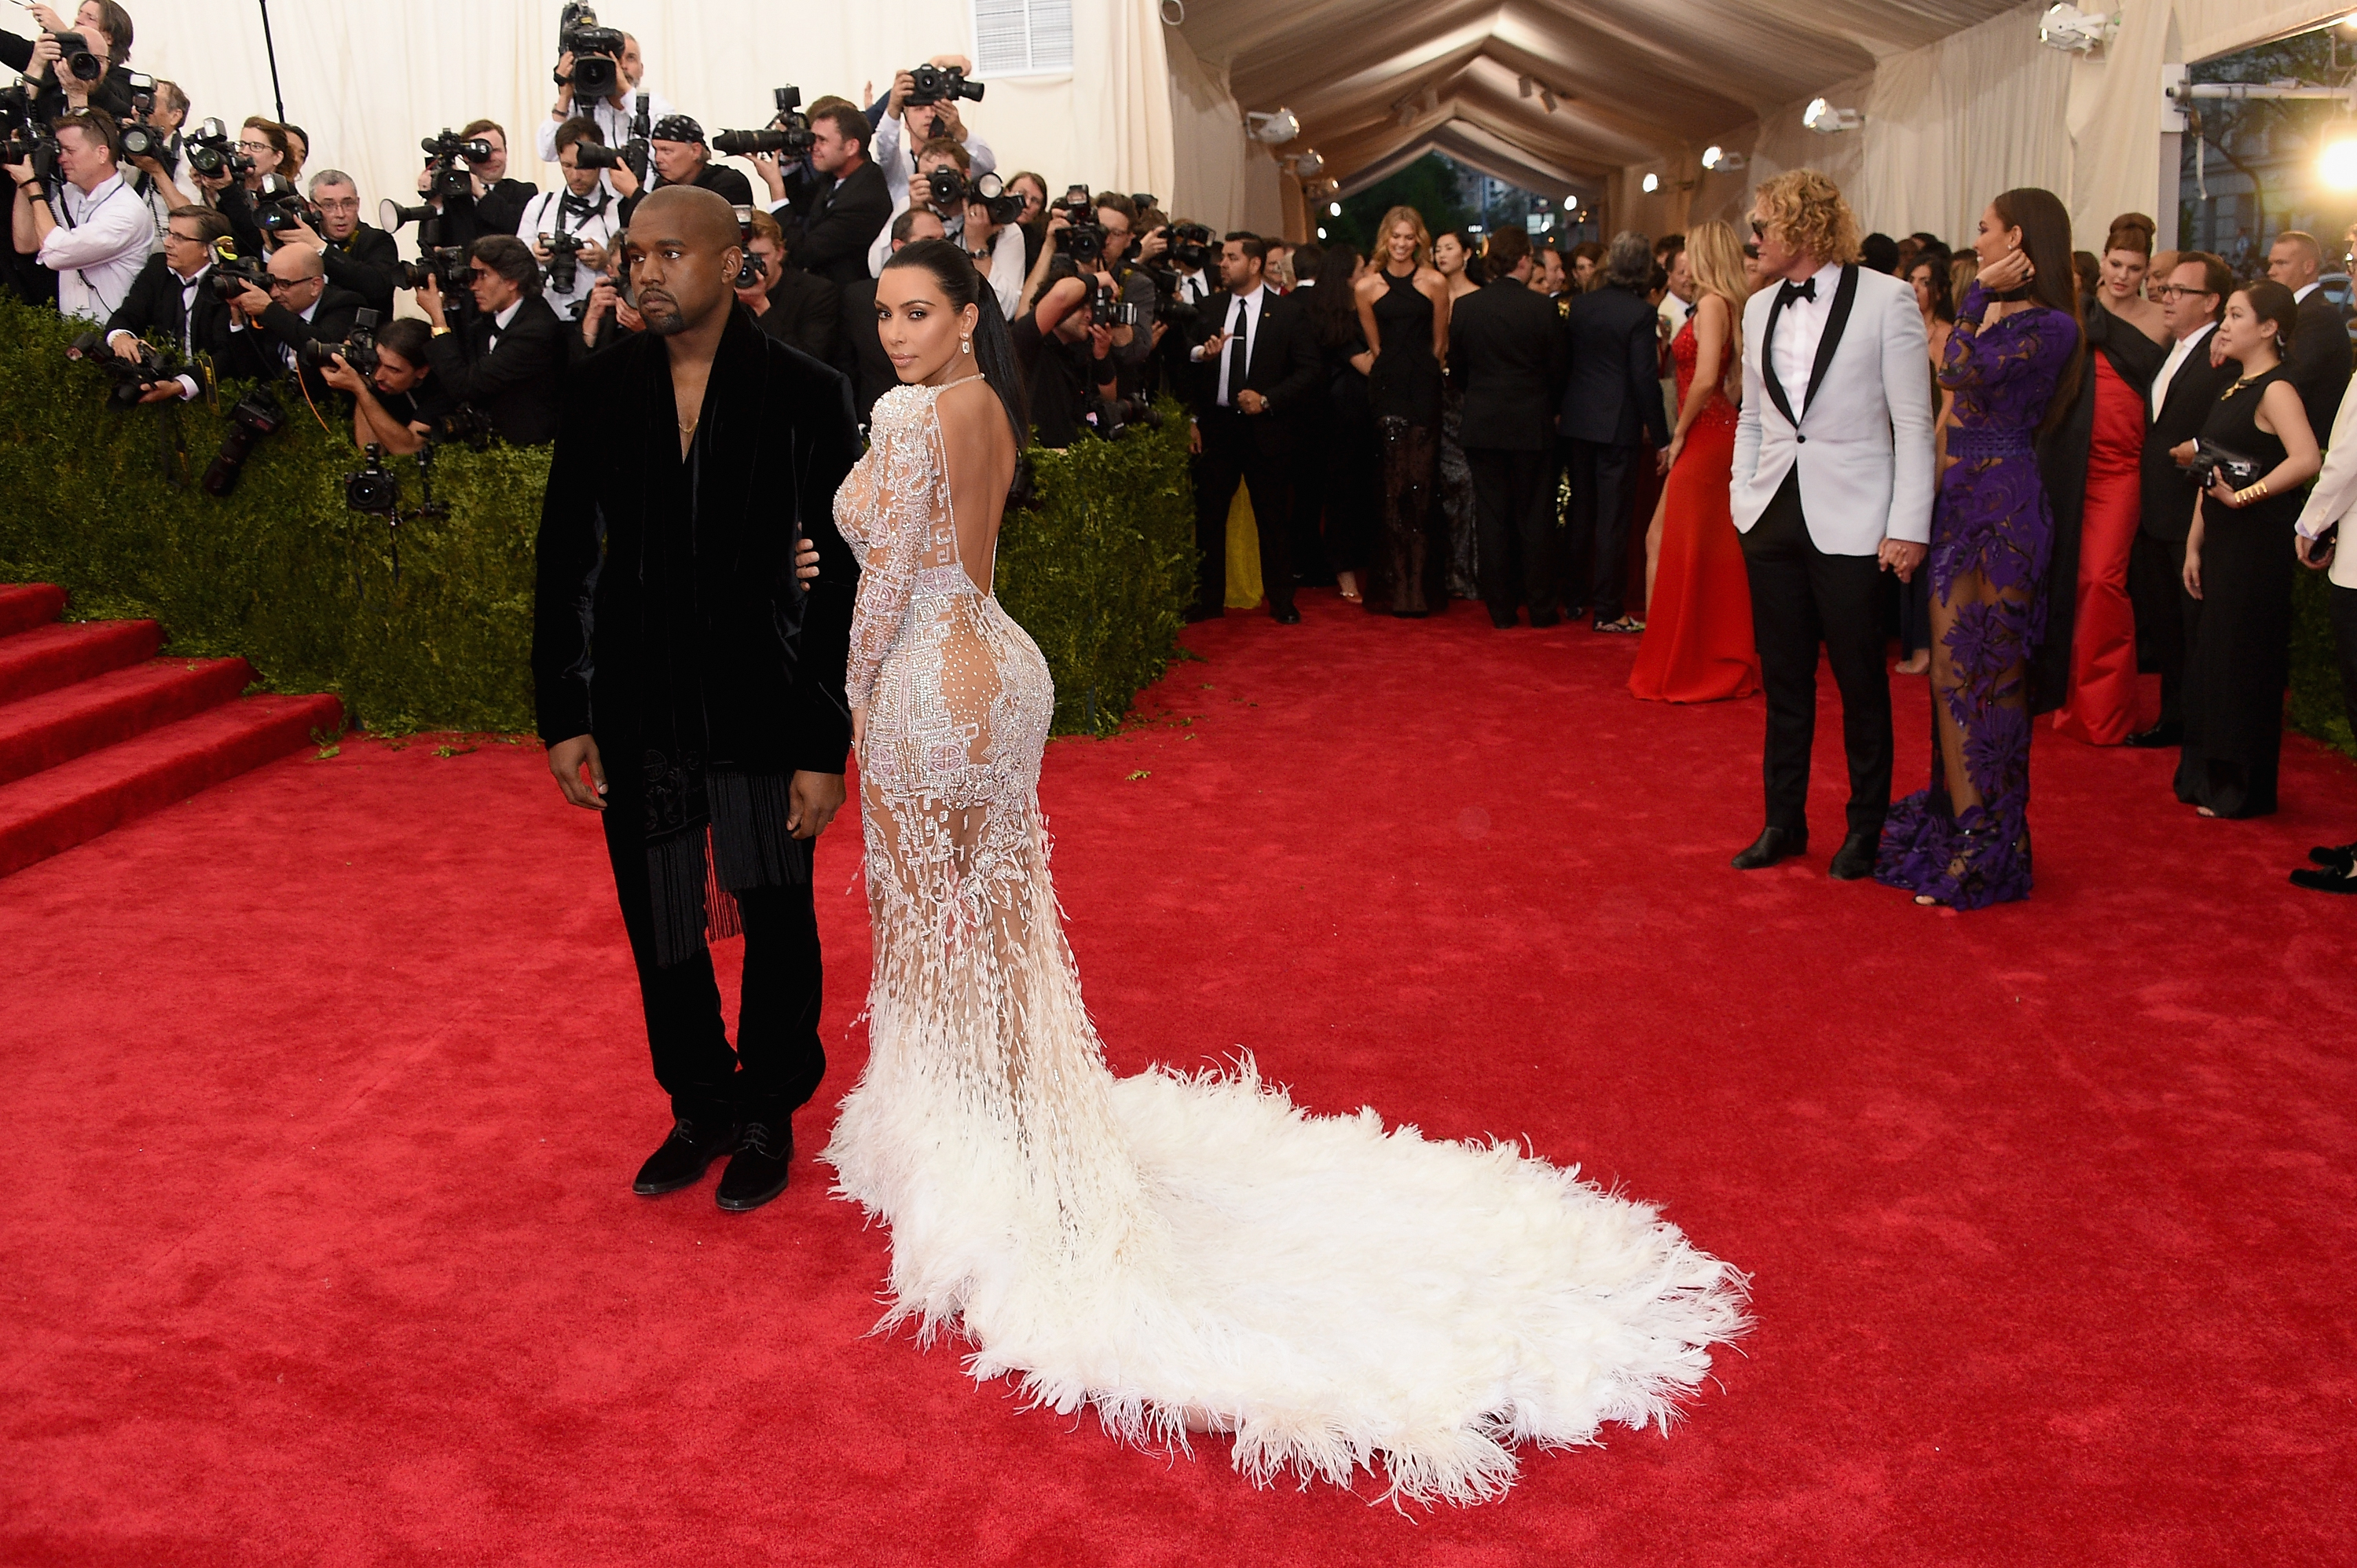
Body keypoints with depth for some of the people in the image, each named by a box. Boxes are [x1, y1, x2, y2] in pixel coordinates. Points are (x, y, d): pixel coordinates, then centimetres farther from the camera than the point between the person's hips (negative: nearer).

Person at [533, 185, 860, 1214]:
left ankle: (767, 1116, 32)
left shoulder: (805, 394, -7)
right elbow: (565, 560, 6)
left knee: (777, 926, 10)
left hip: (762, 708, -2)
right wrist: (563, 716, 1)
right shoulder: (599, 388, 1)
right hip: (637, 716, 3)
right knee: (661, 930, 13)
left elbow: (845, 576, -7)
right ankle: (699, 1108, 35)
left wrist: (825, 744, -11)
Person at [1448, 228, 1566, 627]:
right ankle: (1540, 607, 11)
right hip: (1532, 427, -2)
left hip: (1482, 425, 2)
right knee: (1535, 517, 7)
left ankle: (1500, 608, 10)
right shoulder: (1542, 308, -10)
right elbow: (1557, 372, -3)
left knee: (1493, 517, 7)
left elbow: (1456, 372, 4)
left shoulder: (1464, 307, -4)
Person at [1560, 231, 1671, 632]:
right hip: (1618, 426, -5)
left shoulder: (1580, 304, 2)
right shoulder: (1641, 314, -13)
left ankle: (1573, 598, 23)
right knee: (1613, 519, 0)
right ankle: (1608, 610, 3)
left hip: (1577, 422, 5)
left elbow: (1564, 362, 7)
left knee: (1580, 512, 15)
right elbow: (1645, 379, -14)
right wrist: (1660, 436, -8)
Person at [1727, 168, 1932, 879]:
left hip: (1849, 524, -5)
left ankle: (1865, 829, 19)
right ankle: (1784, 821, 22)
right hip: (1773, 518, 5)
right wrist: (1742, 495, 7)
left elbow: (1913, 422, -6)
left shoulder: (1886, 299, -6)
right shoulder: (1760, 308, 10)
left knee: (1860, 681, 5)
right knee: (1784, 678, 10)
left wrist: (1909, 526, -11)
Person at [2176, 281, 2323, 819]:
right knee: (2213, 658, 13)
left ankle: (2243, 790, 10)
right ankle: (2210, 778, 23)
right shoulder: (2236, 388, 14)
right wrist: (2195, 543, 14)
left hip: (2258, 546, -9)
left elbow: (2307, 460, -31)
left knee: (2244, 661, -1)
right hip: (2224, 542, 9)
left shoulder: (2276, 388, -14)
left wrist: (2241, 496, -23)